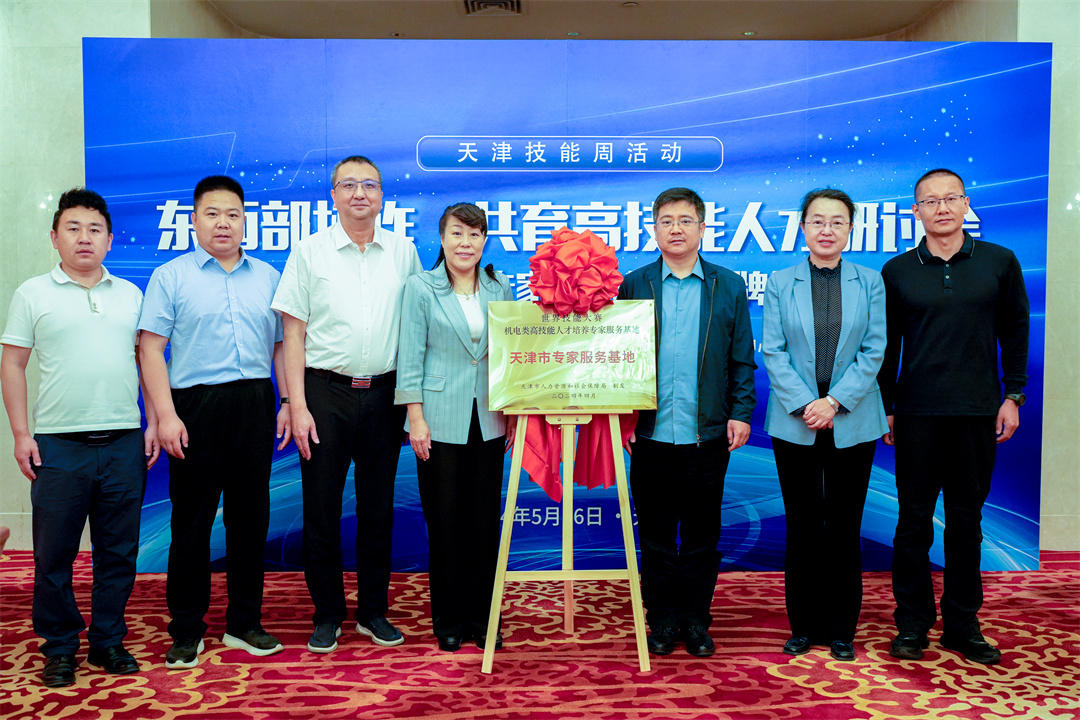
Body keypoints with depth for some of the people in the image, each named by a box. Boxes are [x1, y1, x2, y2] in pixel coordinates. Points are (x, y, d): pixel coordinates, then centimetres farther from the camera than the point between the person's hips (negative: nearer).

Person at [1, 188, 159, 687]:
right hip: (58, 445, -2)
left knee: (118, 552, 8)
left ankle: (108, 641, 22)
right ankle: (59, 647, 20)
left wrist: (153, 422, 6)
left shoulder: (130, 294, 12)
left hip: (124, 443, 2)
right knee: (54, 553, 6)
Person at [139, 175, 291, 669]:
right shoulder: (171, 276, 3)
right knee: (192, 519, 3)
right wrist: (165, 414, -12)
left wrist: (288, 402, 5)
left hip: (256, 403, 3)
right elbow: (151, 349, -3)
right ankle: (186, 631, 15)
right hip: (196, 405, -3)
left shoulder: (267, 277, 13)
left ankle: (245, 623, 21)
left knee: (250, 516, 9)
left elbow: (282, 345, 14)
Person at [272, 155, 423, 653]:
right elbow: (293, 334, 1)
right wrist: (298, 406, -7)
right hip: (326, 392, -2)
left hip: (383, 393, 2)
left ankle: (373, 612, 23)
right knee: (322, 508, 3)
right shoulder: (309, 252, 3)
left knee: (378, 507, 9)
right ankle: (327, 616, 18)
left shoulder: (403, 252, 8)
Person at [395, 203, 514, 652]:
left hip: (488, 422, 3)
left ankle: (481, 617, 21)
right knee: (445, 522, 4)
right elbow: (411, 357, -3)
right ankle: (448, 621, 19)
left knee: (486, 520, 7)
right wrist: (416, 418, -9)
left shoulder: (500, 289, 9)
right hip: (441, 421, -3)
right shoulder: (421, 288, 0)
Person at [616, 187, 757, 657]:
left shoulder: (729, 287, 8)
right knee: (655, 532, 8)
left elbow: (742, 358, 7)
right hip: (650, 434, 0)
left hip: (708, 435, 0)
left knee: (702, 532, 9)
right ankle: (662, 619, 22)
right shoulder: (633, 285, 6)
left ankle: (696, 618, 24)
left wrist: (741, 412, -2)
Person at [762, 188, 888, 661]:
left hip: (852, 423, 0)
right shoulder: (780, 284, 3)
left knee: (844, 526, 6)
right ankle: (803, 627, 20)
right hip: (794, 423, 0)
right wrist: (804, 405, -12)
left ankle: (841, 631, 20)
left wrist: (834, 401, -12)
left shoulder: (870, 283, 4)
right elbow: (773, 352, -2)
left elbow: (874, 351, -1)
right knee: (802, 525, 7)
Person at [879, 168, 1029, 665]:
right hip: (917, 413, -1)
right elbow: (887, 346, 7)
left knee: (967, 520, 9)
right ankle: (912, 624, 14)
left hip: (978, 413, 1)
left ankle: (962, 624, 21)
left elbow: (1016, 331, 9)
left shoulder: (999, 262, 6)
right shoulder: (897, 271, 4)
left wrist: (1013, 395, 2)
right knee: (914, 521, 3)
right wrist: (886, 406, 4)